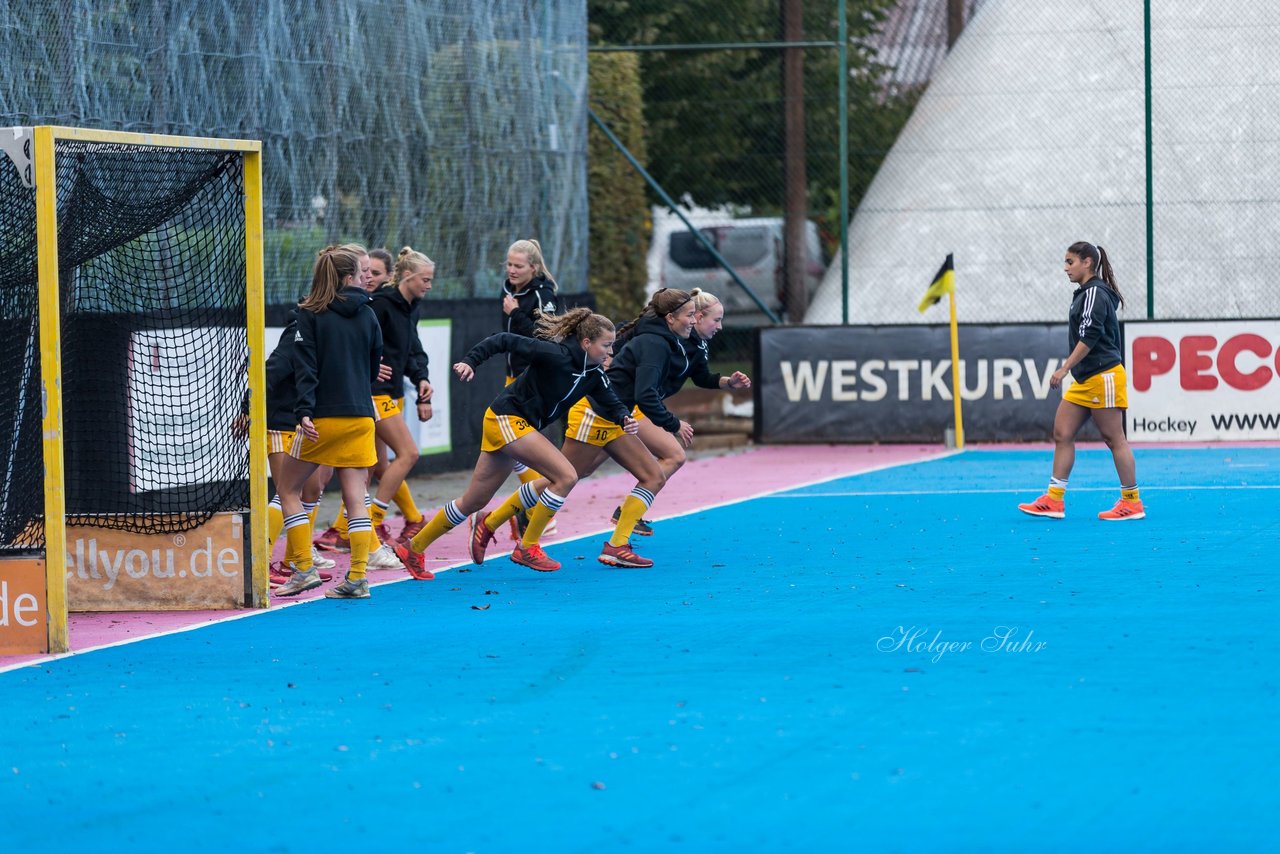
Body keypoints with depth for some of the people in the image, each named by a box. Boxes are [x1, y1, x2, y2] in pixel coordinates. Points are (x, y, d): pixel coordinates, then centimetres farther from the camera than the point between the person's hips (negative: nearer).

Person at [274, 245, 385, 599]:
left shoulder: (310, 315, -4)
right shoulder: (367, 315, 6)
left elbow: (306, 367, -13)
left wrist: (305, 411, -19)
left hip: (323, 418, -3)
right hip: (360, 417, 4)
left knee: (288, 490, 10)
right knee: (355, 499, 4)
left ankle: (303, 568, 1)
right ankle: (358, 577, -2)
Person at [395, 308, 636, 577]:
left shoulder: (593, 375, 3)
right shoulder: (556, 355, -21)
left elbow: (611, 403, 6)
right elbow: (505, 340, -19)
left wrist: (625, 418, -16)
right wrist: (470, 361, -27)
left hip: (520, 426, 9)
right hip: (507, 419, -9)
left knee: (473, 502, 14)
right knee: (566, 476, -17)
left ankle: (414, 550, 24)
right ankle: (527, 548, -7)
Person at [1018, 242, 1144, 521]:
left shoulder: (1095, 294, -12)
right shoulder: (1085, 294, 17)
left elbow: (1089, 337, -21)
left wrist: (1065, 368, -22)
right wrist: (1070, 370, 22)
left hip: (1103, 376, -10)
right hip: (1085, 380, 10)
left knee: (1114, 438, -5)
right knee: (1062, 434, 5)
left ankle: (1132, 503, 0)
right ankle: (1054, 500, 5)